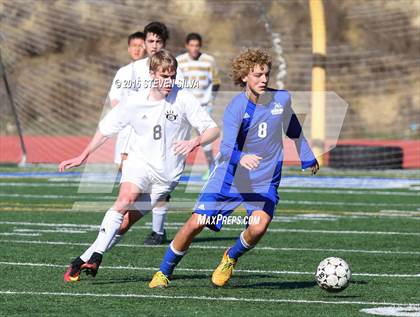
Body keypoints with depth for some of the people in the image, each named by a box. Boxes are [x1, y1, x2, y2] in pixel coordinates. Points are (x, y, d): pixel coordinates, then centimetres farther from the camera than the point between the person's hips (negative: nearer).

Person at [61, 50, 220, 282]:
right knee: (126, 198, -30)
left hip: (167, 174, 0)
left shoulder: (183, 99, -9)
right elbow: (106, 128, 12)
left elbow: (213, 130, -9)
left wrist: (195, 142, -29)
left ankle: (85, 259, 0)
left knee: (124, 222, -6)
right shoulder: (134, 102, -3)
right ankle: (96, 256, -33)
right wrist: (83, 156, 11)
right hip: (139, 162, 0)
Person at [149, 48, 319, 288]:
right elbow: (226, 148, -30)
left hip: (265, 183, 2)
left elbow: (294, 130, 17)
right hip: (229, 179, -2)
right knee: (195, 224, -7)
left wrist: (308, 158, 28)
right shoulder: (236, 108, -18)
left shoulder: (282, 99, -5)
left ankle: (231, 259, 10)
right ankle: (164, 272, 15)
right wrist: (241, 158, -52)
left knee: (258, 227, -23)